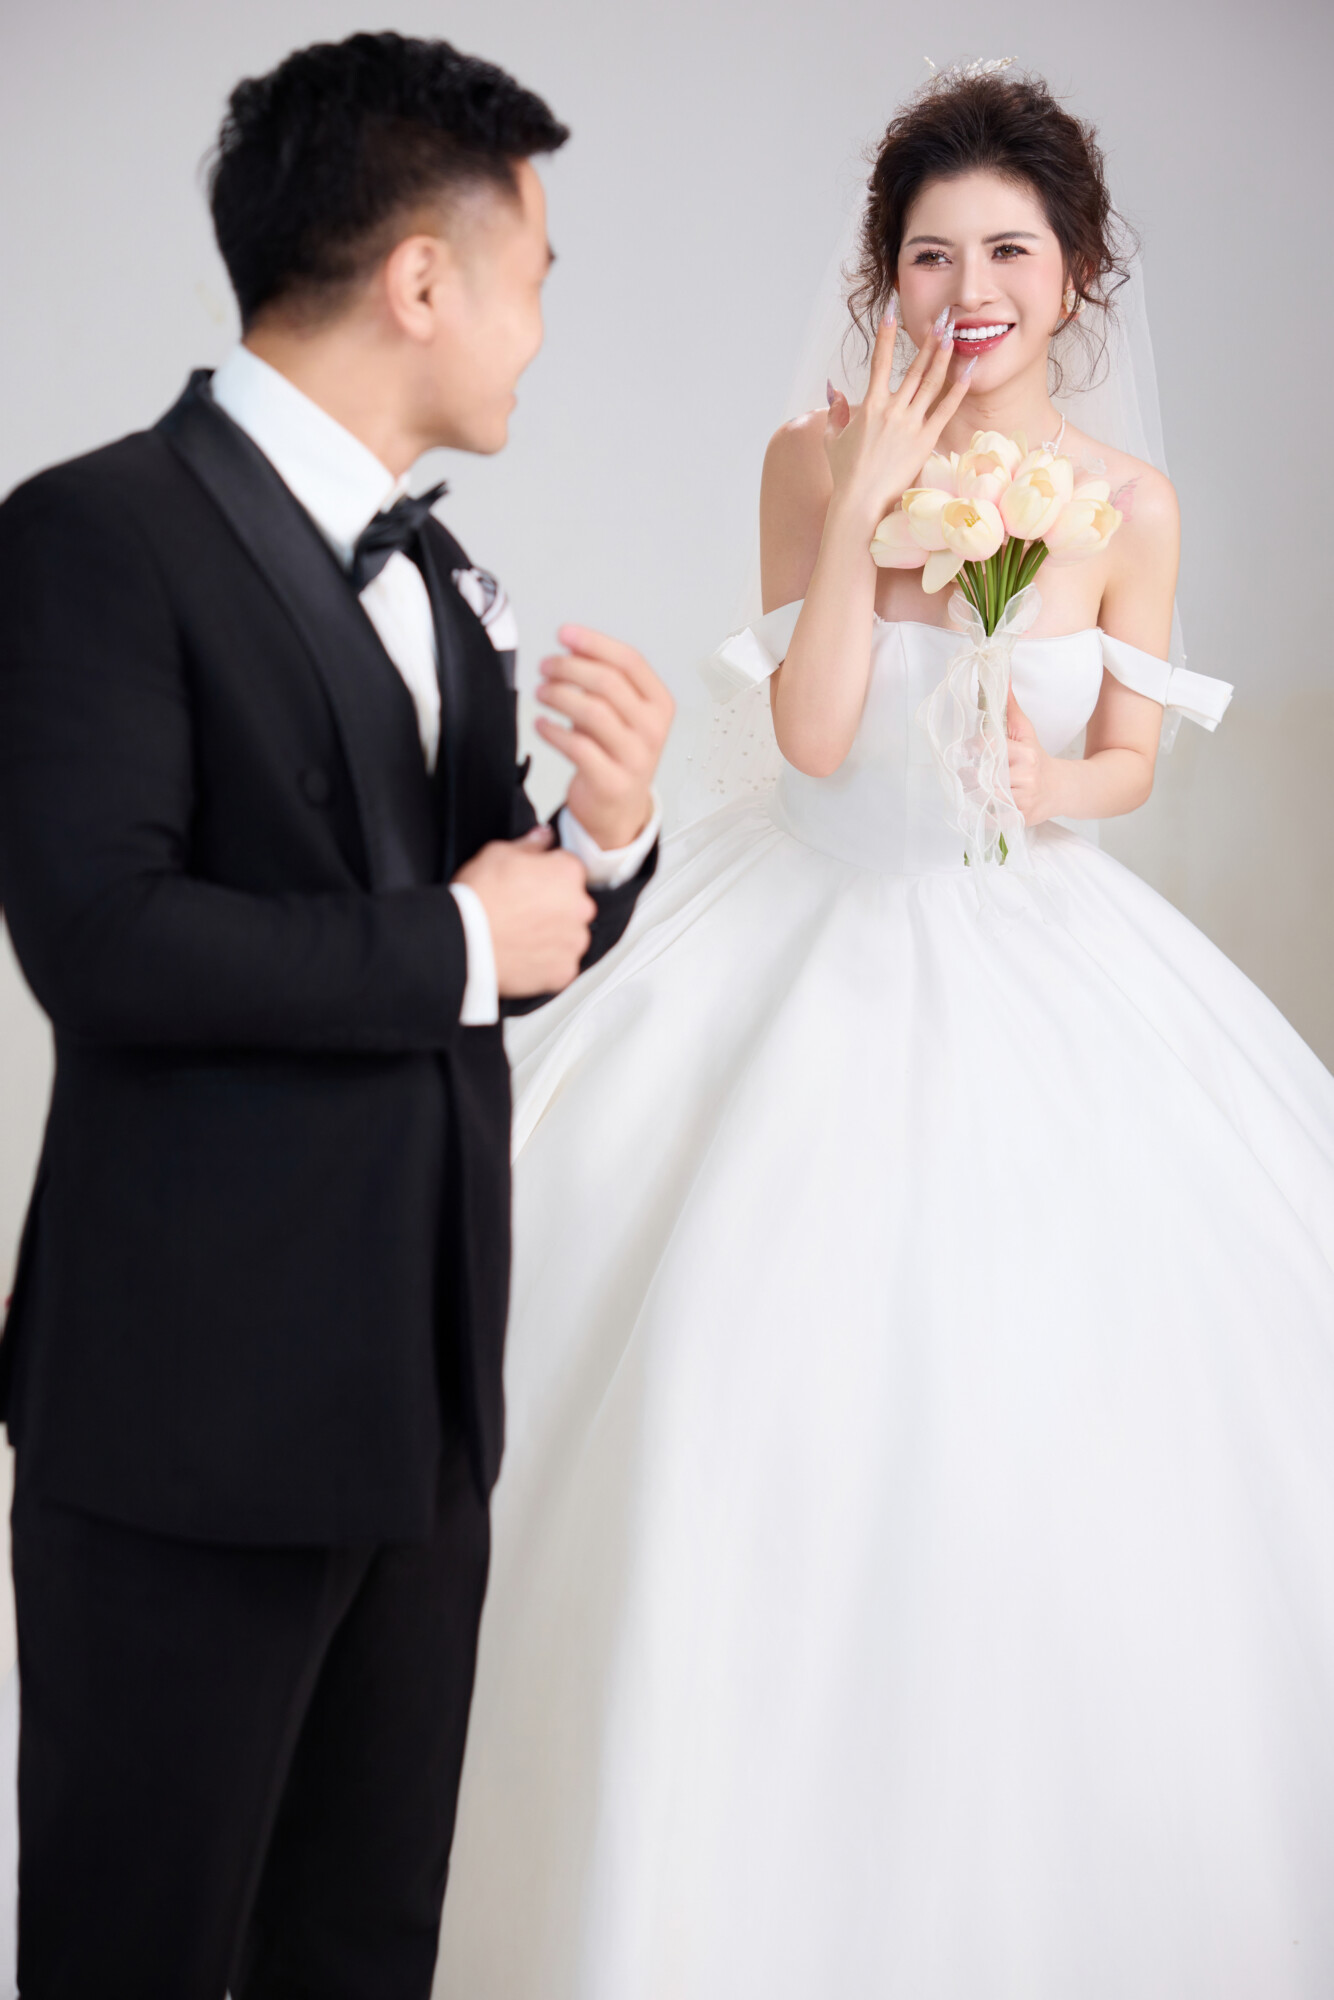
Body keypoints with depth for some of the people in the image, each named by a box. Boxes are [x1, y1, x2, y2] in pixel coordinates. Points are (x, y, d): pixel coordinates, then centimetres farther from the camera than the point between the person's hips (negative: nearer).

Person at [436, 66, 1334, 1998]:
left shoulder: (1128, 506, -3)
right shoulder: (818, 457, -6)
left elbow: (1127, 760, 7)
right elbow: (816, 736, -14)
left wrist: (1061, 781, -14)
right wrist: (864, 500, -20)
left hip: (1032, 958, 1)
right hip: (818, 947, -1)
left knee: (1060, 1395, 1)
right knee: (777, 1398, -3)